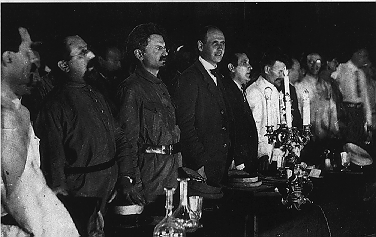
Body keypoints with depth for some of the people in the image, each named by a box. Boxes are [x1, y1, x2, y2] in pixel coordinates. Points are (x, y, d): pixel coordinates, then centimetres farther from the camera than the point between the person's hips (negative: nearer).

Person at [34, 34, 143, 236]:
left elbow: (118, 138, 15)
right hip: (82, 203, -7)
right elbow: (53, 162, -15)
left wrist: (125, 178, 4)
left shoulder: (96, 95, 11)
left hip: (111, 196, 7)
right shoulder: (55, 105, -14)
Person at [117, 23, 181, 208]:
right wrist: (135, 182, -18)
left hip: (172, 168, 8)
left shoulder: (161, 86, 18)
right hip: (150, 168, -8)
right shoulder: (132, 88, -11)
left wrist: (179, 165, 15)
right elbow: (128, 138, -15)